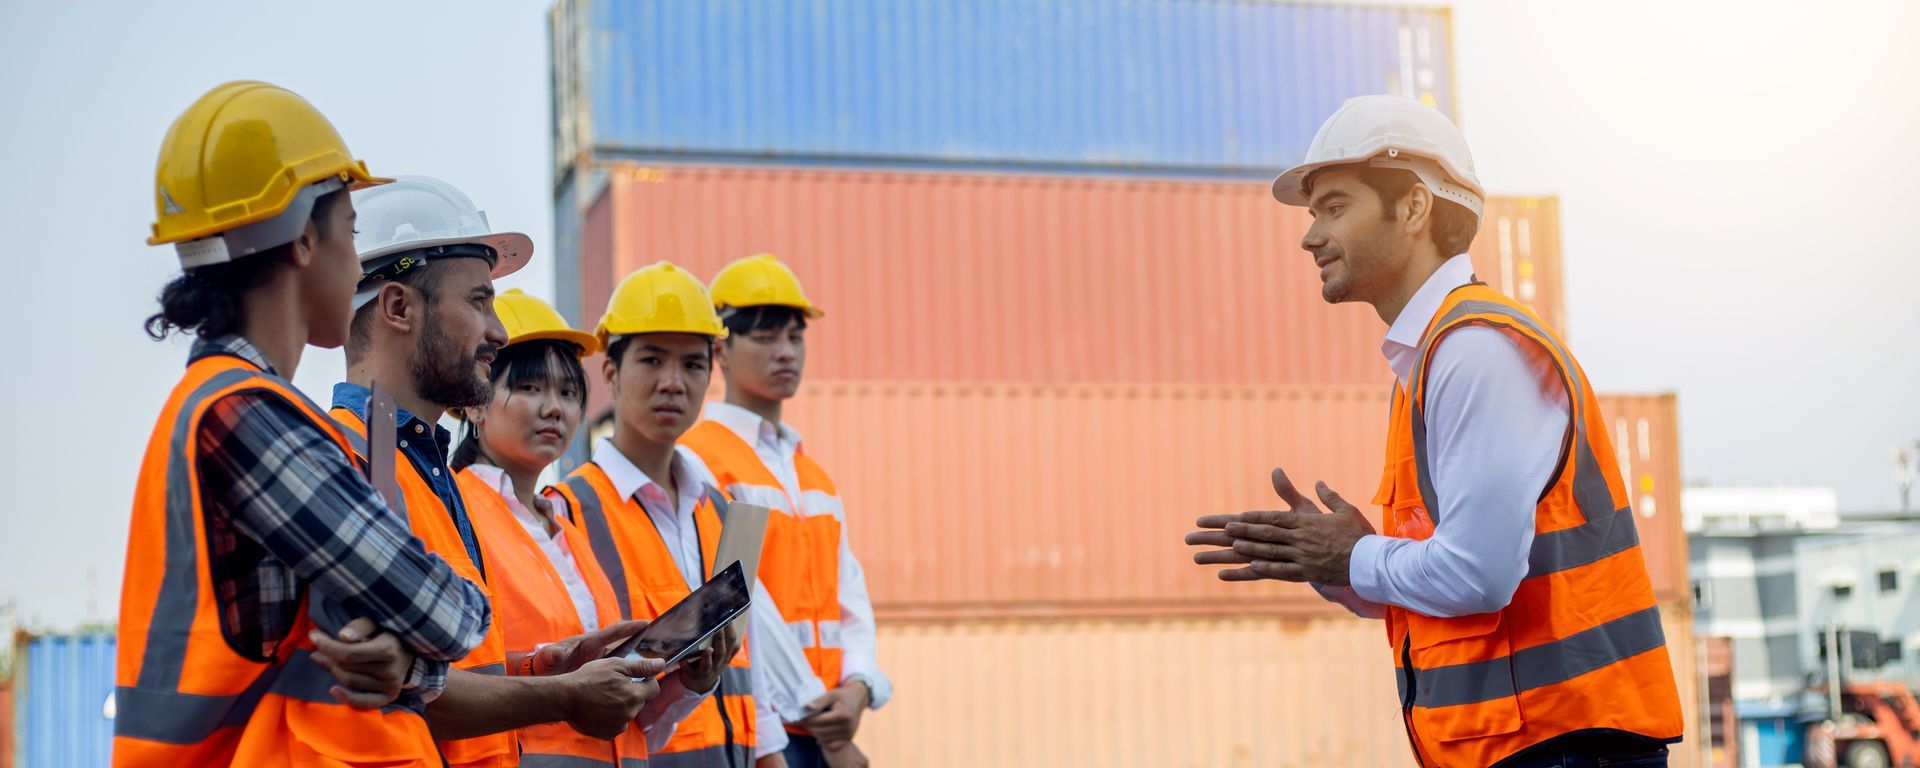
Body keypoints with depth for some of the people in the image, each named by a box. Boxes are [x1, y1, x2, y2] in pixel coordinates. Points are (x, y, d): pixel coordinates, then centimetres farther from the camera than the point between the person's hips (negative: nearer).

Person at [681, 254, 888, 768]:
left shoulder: (815, 476, 19)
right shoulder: (696, 460, -6)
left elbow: (848, 595, 13)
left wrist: (856, 686, -7)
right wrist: (811, 708, -15)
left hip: (826, 725, 7)